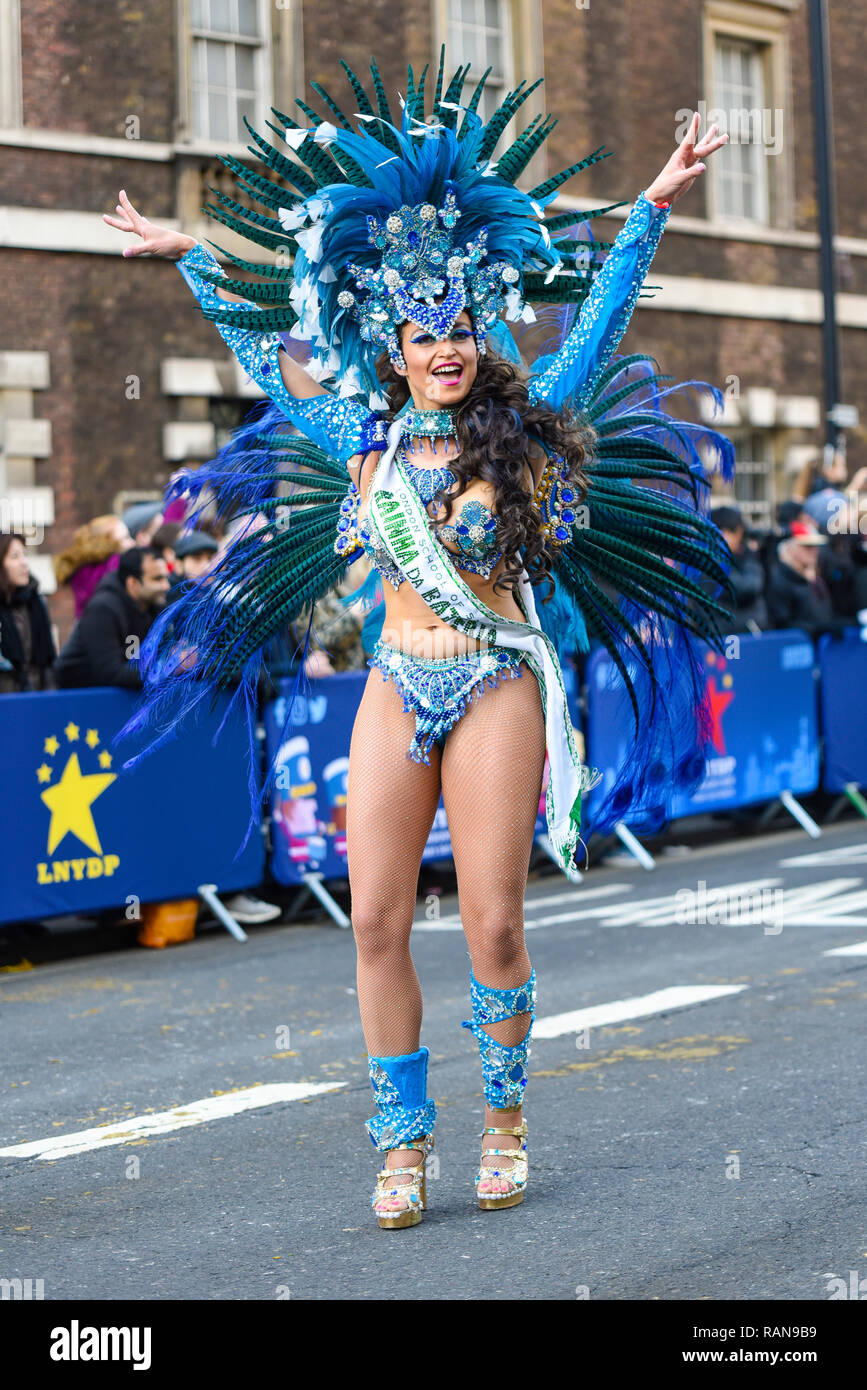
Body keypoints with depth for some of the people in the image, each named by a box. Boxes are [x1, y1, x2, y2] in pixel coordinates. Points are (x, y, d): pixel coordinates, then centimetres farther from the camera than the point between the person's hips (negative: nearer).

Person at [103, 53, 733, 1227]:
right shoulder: (364, 443, 8)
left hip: (496, 688, -2)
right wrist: (189, 260, 25)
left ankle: (505, 1118, 18)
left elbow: (597, 320, 3)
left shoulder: (520, 434, 2)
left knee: (493, 921, -3)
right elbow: (267, 352, 19)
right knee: (378, 921, -2)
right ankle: (404, 1138, 9)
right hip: (396, 689, 3)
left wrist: (654, 207, 1)